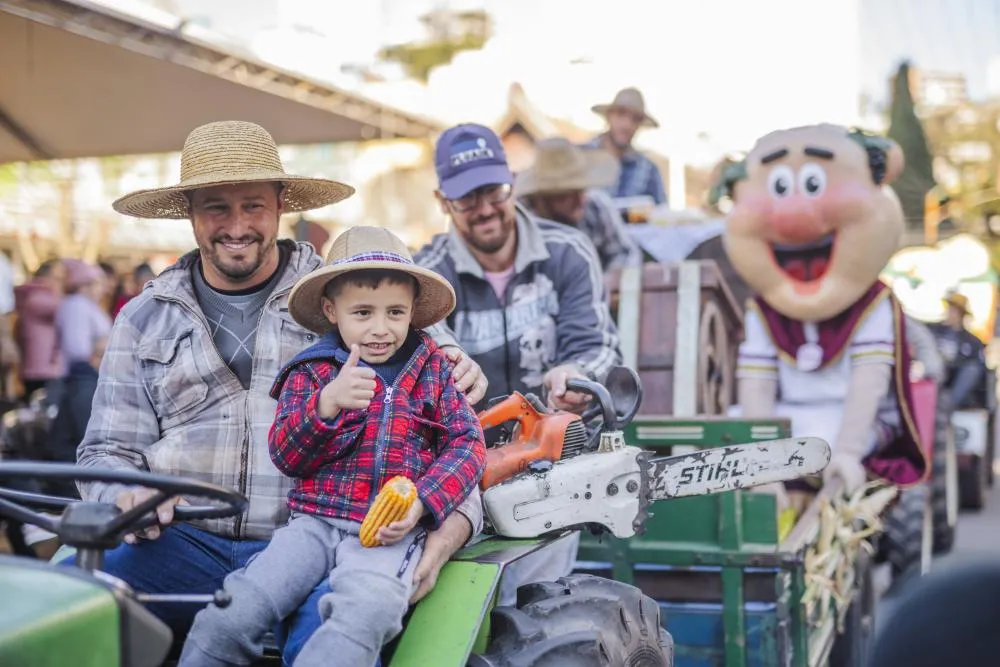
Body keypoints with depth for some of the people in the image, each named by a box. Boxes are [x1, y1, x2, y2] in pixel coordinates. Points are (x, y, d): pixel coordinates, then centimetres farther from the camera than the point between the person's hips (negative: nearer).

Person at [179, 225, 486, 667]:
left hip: (390, 531, -1)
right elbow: (285, 456, 4)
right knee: (231, 613, -20)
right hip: (316, 520, 1)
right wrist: (327, 403, -15)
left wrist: (421, 502, -9)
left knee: (365, 613, -35)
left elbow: (467, 443, 8)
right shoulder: (311, 373, 11)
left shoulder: (432, 369, 13)